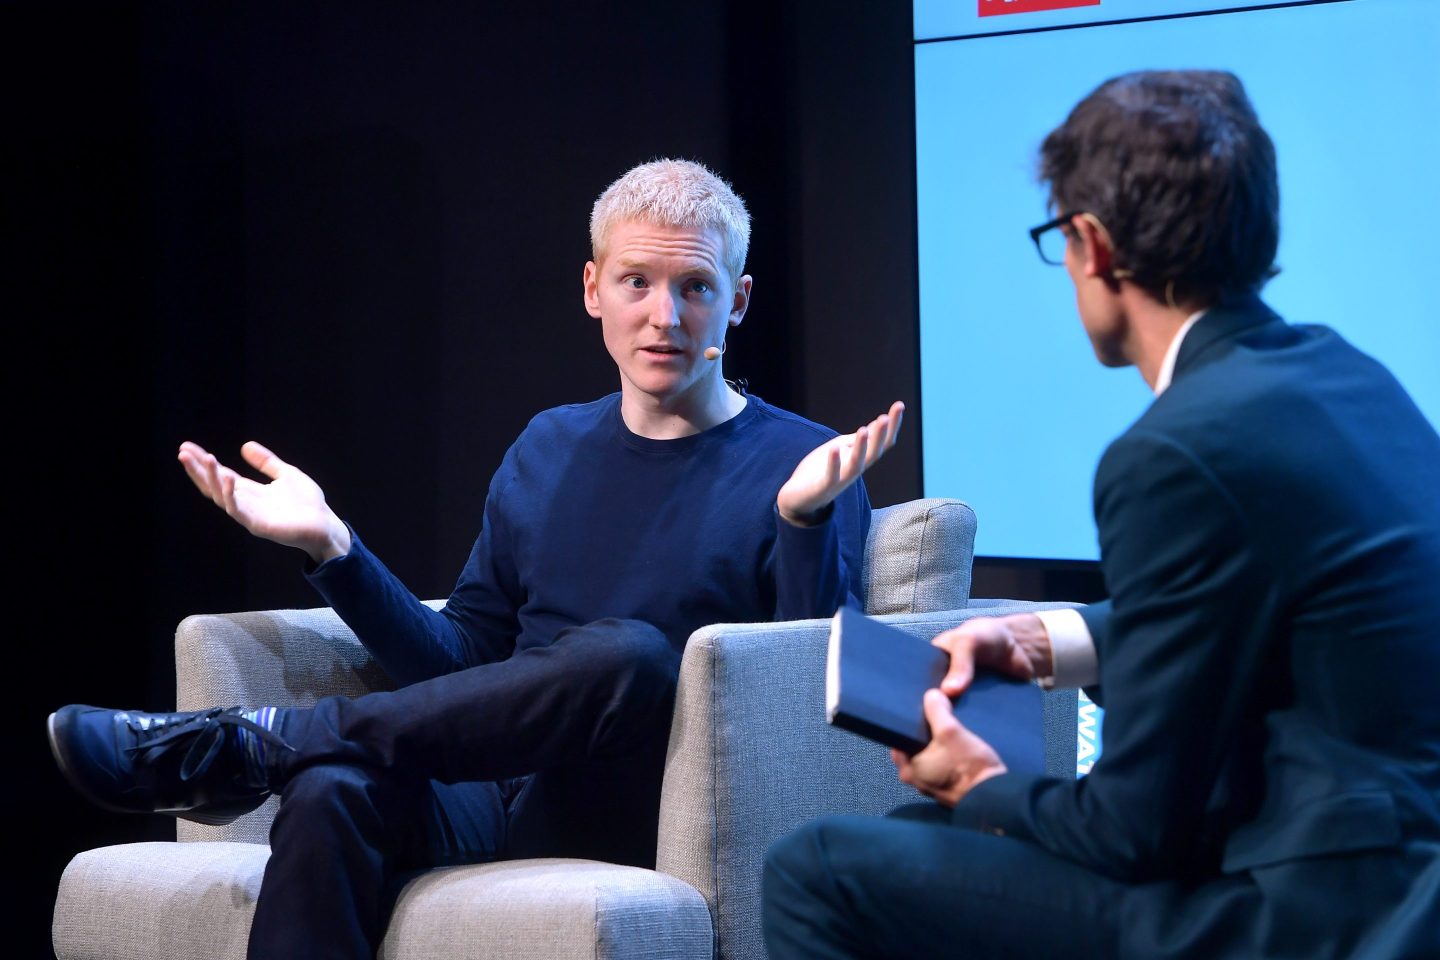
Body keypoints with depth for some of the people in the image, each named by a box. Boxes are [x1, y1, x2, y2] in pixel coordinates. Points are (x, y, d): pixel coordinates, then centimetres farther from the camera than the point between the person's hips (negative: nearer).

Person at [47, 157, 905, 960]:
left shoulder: (798, 463, 5)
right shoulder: (549, 451, 21)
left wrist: (805, 517, -22)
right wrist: (331, 546, 9)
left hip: (643, 812, -3)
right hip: (496, 799, 4)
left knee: (630, 653, -35)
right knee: (329, 795, -30)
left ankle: (248, 741, -28)